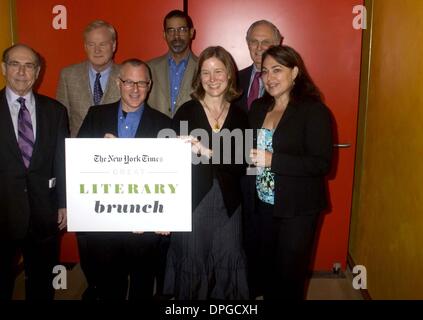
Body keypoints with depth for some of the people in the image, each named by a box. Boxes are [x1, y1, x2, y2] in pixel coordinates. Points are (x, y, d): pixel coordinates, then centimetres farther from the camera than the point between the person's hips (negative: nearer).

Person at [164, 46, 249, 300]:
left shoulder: (239, 117, 5)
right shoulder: (186, 112, -2)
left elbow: (240, 167, 1)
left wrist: (208, 153, -16)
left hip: (227, 205, 2)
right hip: (191, 202, -2)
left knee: (225, 267, 10)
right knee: (191, 265, 9)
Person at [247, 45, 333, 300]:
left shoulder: (314, 110, -13)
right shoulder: (258, 108, 6)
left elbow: (322, 163, -20)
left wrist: (272, 160, -26)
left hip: (298, 209, -5)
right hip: (262, 205, 6)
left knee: (289, 275, 10)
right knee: (263, 269, 18)